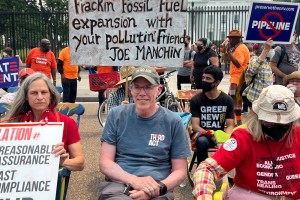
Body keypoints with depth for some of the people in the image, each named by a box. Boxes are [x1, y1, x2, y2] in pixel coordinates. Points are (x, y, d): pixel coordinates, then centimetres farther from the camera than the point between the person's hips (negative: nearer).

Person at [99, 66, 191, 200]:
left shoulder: (173, 122, 2)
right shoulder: (116, 115, 5)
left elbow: (180, 171, 4)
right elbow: (105, 163, 1)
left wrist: (157, 188, -15)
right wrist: (134, 180, -16)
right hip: (118, 184, 0)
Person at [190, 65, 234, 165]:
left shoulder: (227, 100, 2)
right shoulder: (196, 100, -3)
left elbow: (230, 125, 0)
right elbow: (195, 126, -9)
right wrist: (211, 136, -27)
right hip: (202, 134, -1)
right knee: (202, 141, -36)